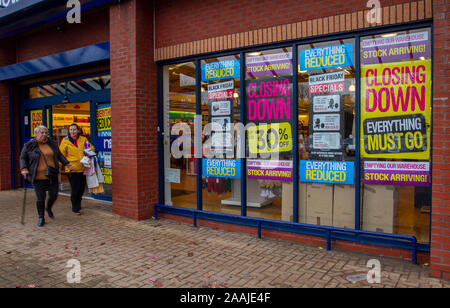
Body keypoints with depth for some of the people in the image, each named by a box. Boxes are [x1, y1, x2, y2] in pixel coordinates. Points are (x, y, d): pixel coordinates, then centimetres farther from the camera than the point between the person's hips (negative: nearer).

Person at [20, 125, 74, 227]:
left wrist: (67, 164, 10)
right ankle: (41, 218, 18)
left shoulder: (52, 143, 8)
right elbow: (23, 157, 5)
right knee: (40, 198, 1)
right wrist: (24, 168, -9)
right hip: (39, 177, -3)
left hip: (52, 176, 3)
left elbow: (59, 155, 17)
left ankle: (48, 208, 40)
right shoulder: (29, 145, -1)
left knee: (54, 195, 7)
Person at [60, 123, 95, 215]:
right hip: (72, 170, -4)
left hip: (83, 169, 4)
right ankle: (75, 208, 12)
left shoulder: (83, 139, 6)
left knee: (82, 188, 14)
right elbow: (61, 155, 1)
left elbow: (92, 148, 19)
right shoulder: (65, 141, -2)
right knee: (75, 189, -3)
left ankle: (78, 204, 36)